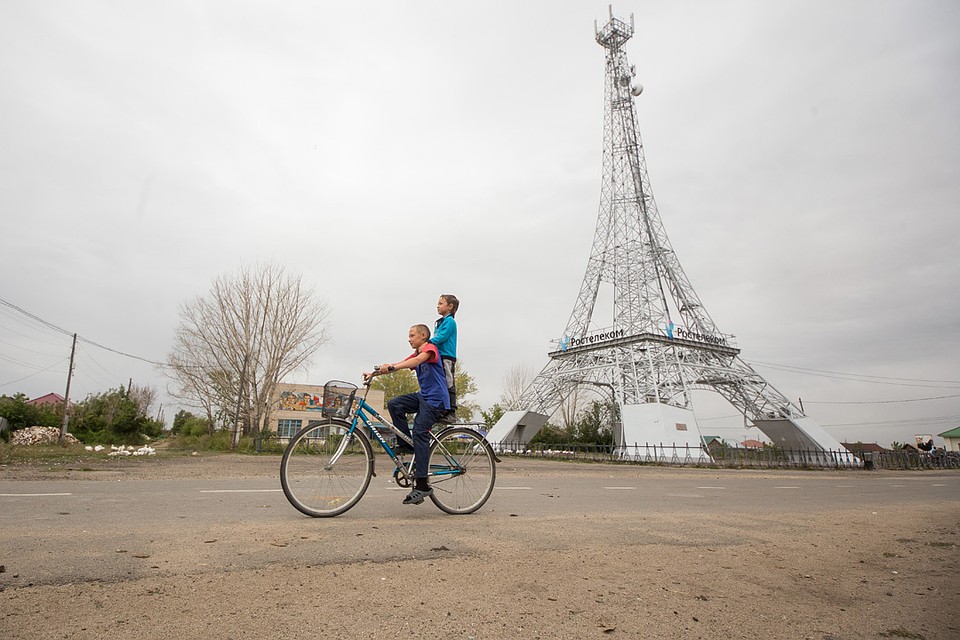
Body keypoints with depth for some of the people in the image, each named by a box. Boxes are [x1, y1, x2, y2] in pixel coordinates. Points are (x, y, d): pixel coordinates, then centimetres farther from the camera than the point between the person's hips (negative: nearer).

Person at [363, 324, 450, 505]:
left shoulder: (430, 349, -6)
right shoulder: (415, 355, 20)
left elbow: (417, 360, -27)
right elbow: (397, 366, 9)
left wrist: (391, 367, -39)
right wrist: (375, 373, -5)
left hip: (436, 399, -8)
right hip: (423, 396, 8)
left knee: (420, 432, -19)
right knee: (394, 404, -10)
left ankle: (422, 485, -19)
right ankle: (406, 443, 1)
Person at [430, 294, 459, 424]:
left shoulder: (450, 321, -7)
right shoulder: (440, 322, 22)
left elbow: (441, 337, -18)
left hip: (447, 357, -9)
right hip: (439, 357, 9)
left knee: (449, 385, -8)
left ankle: (451, 413, -5)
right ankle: (441, 412, 17)